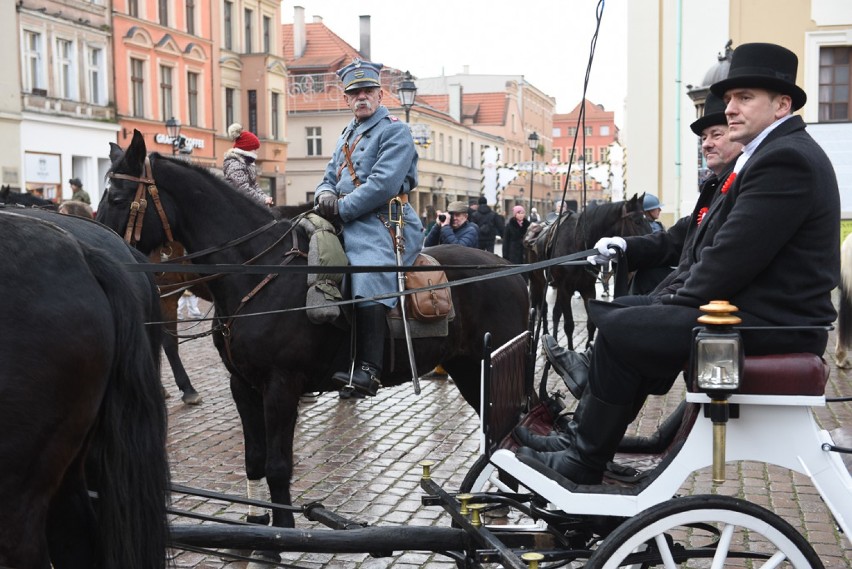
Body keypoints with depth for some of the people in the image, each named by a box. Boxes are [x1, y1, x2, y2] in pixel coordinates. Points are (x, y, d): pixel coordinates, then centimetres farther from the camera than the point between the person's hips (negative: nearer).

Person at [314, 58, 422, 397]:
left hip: (379, 225, -10)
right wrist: (325, 195, -2)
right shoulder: (346, 136, 25)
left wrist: (341, 209, -14)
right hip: (347, 225, 10)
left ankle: (367, 370, -39)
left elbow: (383, 184, -16)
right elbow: (329, 178, 24)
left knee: (367, 279, -34)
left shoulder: (395, 131, -3)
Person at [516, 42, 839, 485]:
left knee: (619, 331, -16)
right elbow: (706, 243, 15)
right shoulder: (771, 152, 17)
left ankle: (582, 466, -2)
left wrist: (676, 301, -10)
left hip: (769, 324, -11)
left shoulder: (787, 158, -16)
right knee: (612, 311, 10)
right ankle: (583, 440, 13)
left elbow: (733, 258, -23)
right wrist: (668, 297, 4)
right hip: (749, 308, 11)